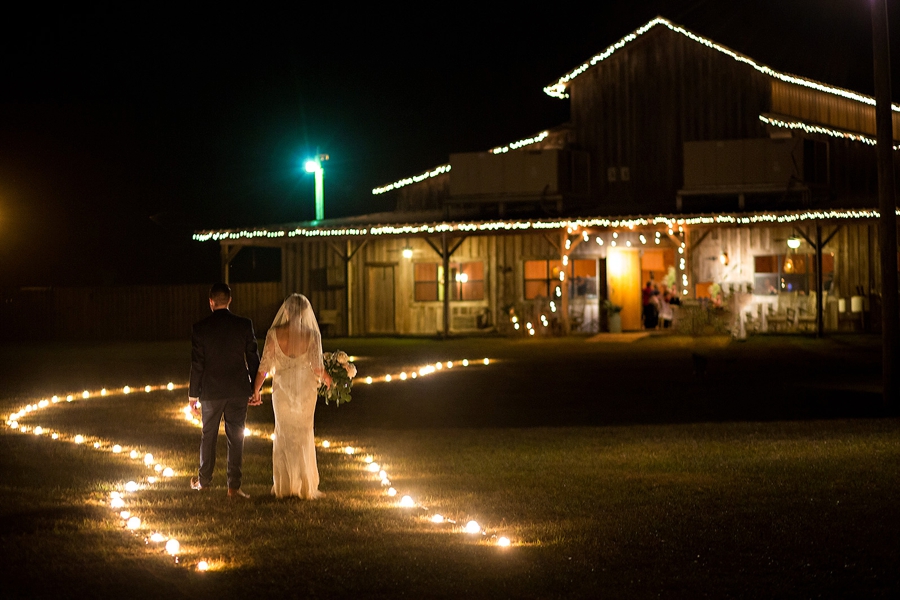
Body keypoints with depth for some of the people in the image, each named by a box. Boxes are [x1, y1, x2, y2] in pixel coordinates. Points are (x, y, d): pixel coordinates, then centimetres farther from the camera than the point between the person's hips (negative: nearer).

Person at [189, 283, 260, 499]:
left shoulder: (200, 328, -8)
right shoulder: (244, 325, -5)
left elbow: (197, 364, -6)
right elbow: (253, 359, -2)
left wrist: (193, 394, 2)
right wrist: (254, 389, 9)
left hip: (211, 392, 0)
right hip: (238, 391, 0)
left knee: (208, 436, 15)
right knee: (236, 438, 4)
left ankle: (204, 480, 27)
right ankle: (233, 486, 2)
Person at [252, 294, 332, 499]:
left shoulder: (274, 334, -9)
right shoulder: (312, 334, -10)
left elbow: (264, 366, -6)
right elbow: (317, 367, -11)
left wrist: (256, 389, 7)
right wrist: (326, 379, 9)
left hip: (282, 387, 0)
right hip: (305, 388, 0)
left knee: (283, 435, 13)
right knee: (304, 435, 11)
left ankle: (283, 486, 16)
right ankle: (306, 487, 14)